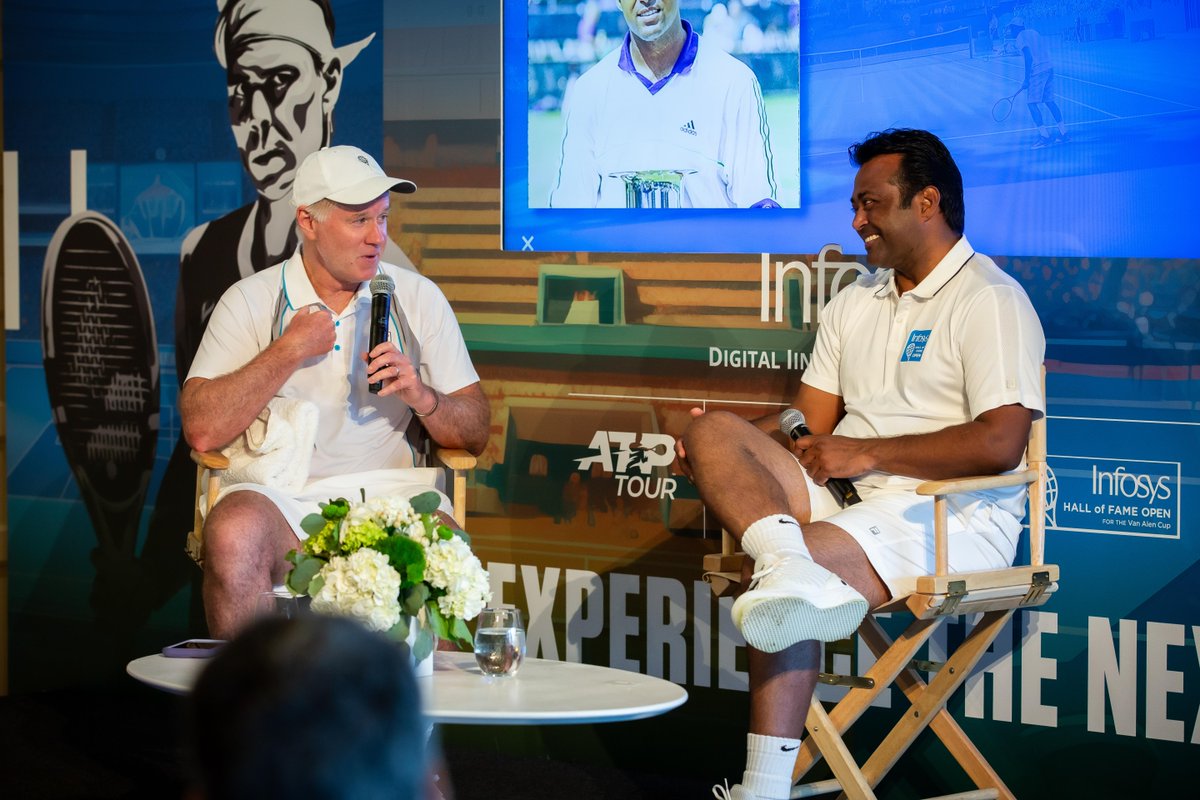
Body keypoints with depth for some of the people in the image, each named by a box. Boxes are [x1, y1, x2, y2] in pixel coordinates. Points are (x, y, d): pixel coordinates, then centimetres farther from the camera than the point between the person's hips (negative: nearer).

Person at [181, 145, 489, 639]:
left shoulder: (419, 299, 13)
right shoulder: (251, 301, 7)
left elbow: (475, 435, 12)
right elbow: (202, 431, -5)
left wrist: (422, 397, -9)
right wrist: (288, 351, -6)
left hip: (387, 490, 1)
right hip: (280, 495, -1)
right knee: (233, 535, -34)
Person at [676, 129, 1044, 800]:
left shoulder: (990, 301, -5)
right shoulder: (855, 304, 22)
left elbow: (999, 444, -17)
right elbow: (810, 423, 20)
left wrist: (866, 453, -14)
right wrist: (723, 457, 0)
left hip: (952, 520, -8)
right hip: (846, 503, 8)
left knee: (779, 583, -30)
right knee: (713, 431, -16)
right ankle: (790, 566, -41)